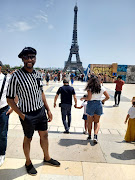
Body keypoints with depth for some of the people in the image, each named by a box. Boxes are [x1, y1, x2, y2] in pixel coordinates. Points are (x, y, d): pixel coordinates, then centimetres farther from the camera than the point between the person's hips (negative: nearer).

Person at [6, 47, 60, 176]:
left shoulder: (38, 74, 2)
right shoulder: (16, 76, -17)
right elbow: (10, 99, -13)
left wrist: (48, 110, 9)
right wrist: (22, 116, -19)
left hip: (41, 111, 6)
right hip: (28, 114, -5)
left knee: (44, 135, 19)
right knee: (28, 139, 15)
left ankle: (47, 158, 44)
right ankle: (28, 163, 41)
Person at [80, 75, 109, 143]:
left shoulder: (90, 88, -11)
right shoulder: (101, 87, 2)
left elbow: (89, 98, -21)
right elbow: (107, 97, 3)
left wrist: (83, 98, -3)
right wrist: (103, 101, 19)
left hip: (91, 104, -3)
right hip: (99, 104, 3)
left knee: (89, 121, 17)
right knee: (97, 122, 15)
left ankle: (89, 135, 29)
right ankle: (95, 136, -1)